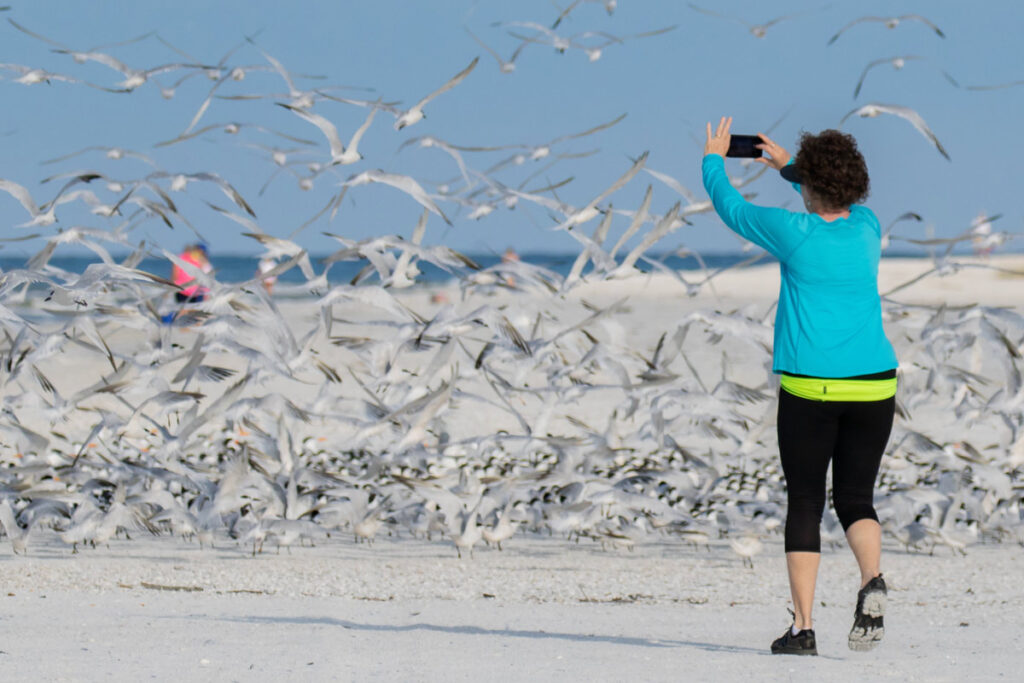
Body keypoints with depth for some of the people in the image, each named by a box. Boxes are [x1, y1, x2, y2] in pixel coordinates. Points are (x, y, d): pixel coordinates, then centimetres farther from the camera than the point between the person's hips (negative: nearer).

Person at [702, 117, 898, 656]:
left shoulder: (794, 233, -7)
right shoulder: (867, 228, 6)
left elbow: (731, 207, 9)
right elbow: (841, 199, 31)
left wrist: (713, 161, 28)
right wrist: (786, 165, 43)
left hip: (809, 390, -3)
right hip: (873, 388, 3)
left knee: (804, 504, 4)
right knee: (856, 499, 10)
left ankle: (803, 626, 0)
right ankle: (872, 580, -20)